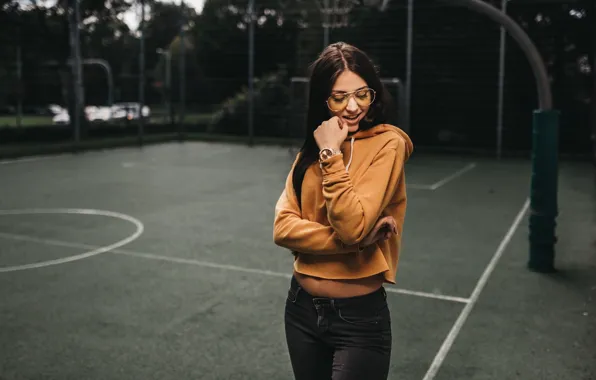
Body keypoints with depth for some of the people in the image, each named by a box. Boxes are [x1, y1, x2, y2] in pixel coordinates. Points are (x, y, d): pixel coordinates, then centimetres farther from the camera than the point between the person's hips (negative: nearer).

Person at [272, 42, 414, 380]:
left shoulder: (387, 144, -12)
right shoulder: (311, 148, 5)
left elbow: (353, 226, -22)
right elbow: (283, 228, -6)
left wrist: (331, 154, -19)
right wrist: (356, 241, -18)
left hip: (359, 316, -5)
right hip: (302, 307, 6)